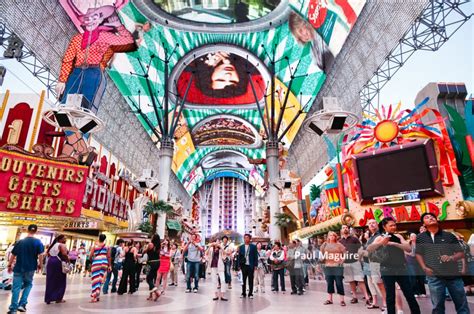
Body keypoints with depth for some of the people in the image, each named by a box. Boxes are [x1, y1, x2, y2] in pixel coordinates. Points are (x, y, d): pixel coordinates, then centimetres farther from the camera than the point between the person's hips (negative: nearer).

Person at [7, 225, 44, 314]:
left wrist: (9, 265, 17)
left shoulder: (20, 242, 2)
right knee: (28, 284, 19)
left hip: (18, 268, 1)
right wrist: (39, 264, 4)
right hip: (30, 268, -1)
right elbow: (40, 255, -10)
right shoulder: (37, 242, -5)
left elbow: (13, 255, 5)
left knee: (16, 288, 6)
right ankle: (22, 304, 11)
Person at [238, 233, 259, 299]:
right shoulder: (241, 247, 7)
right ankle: (243, 293, 18)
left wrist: (255, 265, -5)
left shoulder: (253, 246, 1)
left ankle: (250, 293, 13)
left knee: (251, 280, 4)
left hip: (251, 265, -2)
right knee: (244, 279, 7)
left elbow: (256, 256, 0)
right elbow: (239, 256, 8)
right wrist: (239, 265, 2)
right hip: (244, 265, 2)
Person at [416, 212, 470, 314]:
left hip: (453, 274, 1)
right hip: (434, 276, -1)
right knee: (437, 306, 8)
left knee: (462, 304, 10)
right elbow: (418, 254, 10)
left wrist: (451, 258, -14)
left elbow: (461, 253, 6)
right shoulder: (420, 238, 6)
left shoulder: (449, 236, 6)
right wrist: (424, 268, -4)